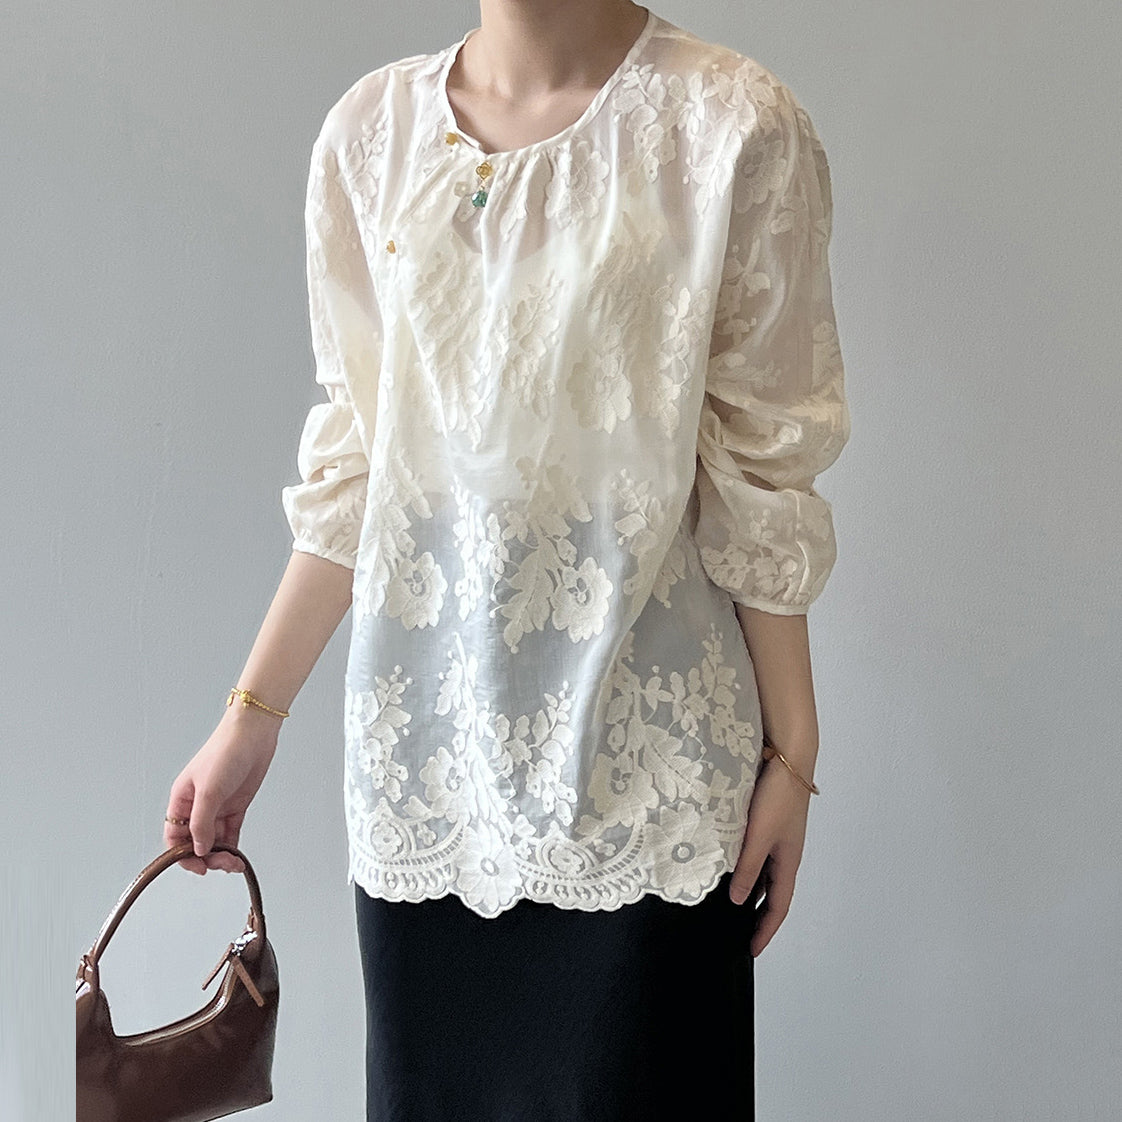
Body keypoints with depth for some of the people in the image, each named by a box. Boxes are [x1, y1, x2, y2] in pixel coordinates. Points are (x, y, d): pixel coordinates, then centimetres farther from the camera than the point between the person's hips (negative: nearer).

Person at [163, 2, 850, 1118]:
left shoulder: (733, 125, -7)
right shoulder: (372, 128, 4)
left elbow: (761, 479, -5)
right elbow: (352, 464, 7)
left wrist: (792, 752, -3)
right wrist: (252, 718, 7)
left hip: (640, 755, -3)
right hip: (426, 745, 3)